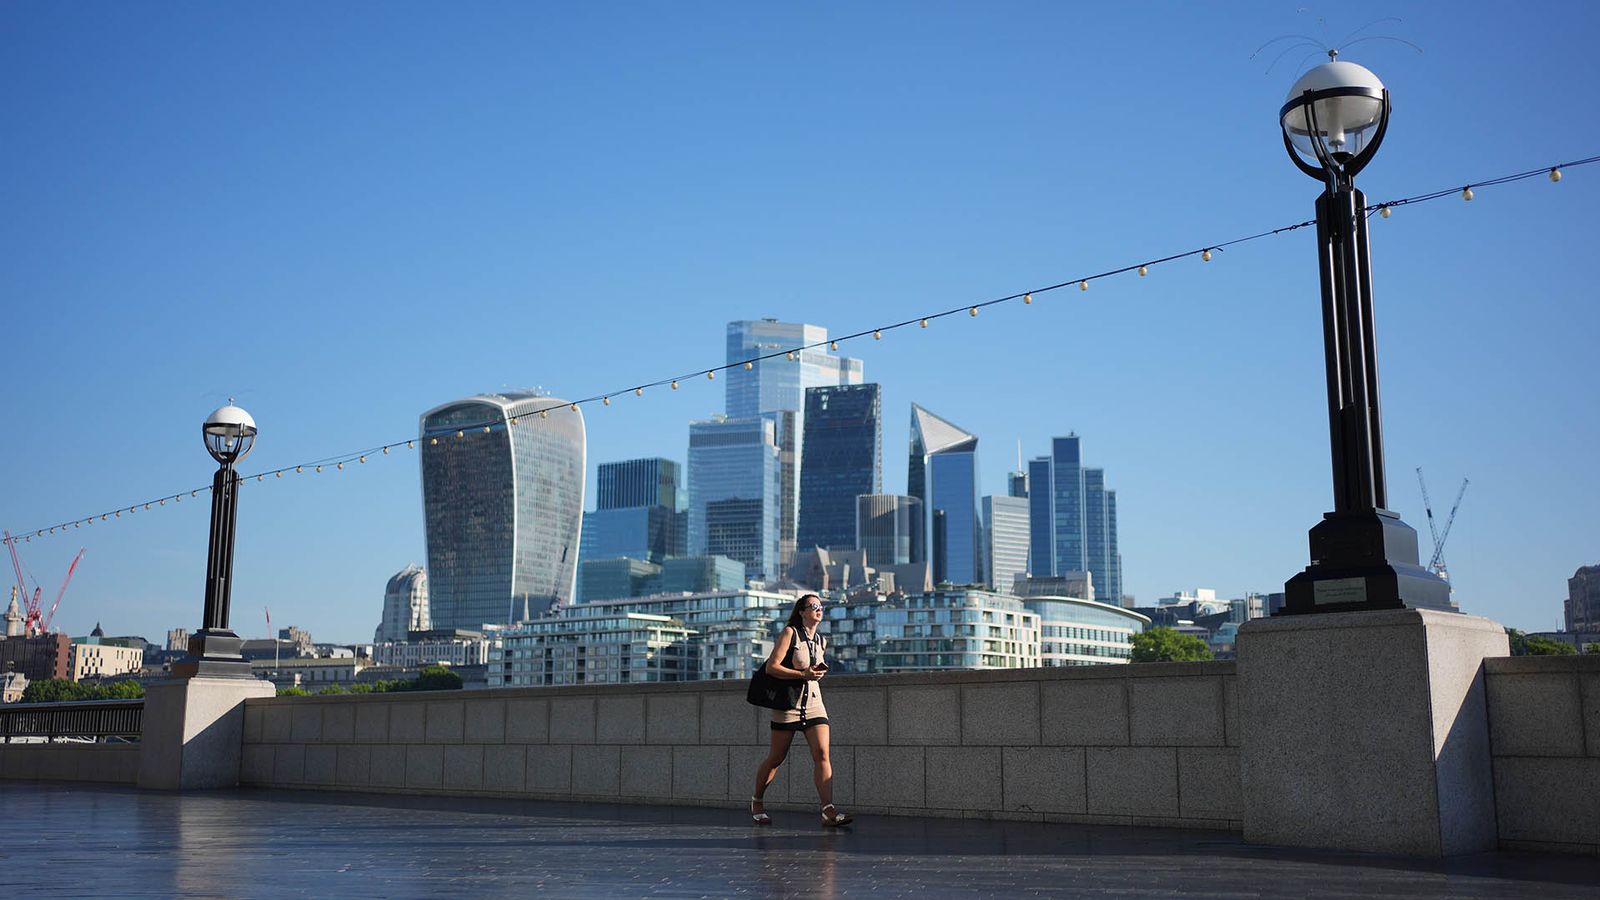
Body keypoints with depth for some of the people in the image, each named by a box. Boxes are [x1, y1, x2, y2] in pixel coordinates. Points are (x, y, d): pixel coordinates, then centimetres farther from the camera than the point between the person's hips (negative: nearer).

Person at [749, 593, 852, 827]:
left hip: (814, 704, 5)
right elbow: (771, 667, -13)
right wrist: (803, 674, -20)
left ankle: (828, 810, -19)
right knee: (776, 758, 5)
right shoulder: (790, 632, -5)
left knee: (822, 754, -12)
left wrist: (818, 672, 5)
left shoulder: (821, 641, 13)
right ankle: (757, 801, 27)